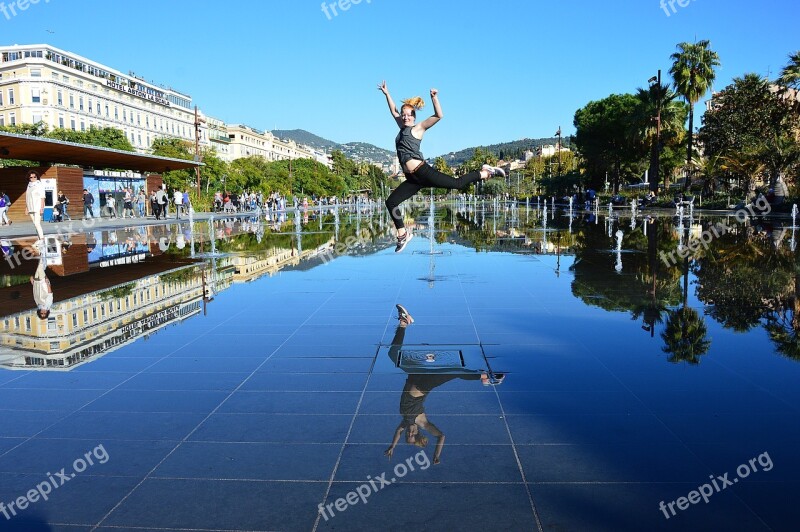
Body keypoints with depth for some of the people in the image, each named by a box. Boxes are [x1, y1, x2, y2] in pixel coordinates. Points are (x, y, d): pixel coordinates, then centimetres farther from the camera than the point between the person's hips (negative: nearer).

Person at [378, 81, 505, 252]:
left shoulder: (418, 128, 3)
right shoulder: (402, 128, 20)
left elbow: (438, 116, -9)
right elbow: (394, 111, 35)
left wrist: (434, 98, -18)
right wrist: (386, 94, 37)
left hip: (422, 171, -7)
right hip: (412, 179, 7)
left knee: (457, 183, -9)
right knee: (390, 202, 2)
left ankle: (486, 172, 12)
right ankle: (402, 235, 11)